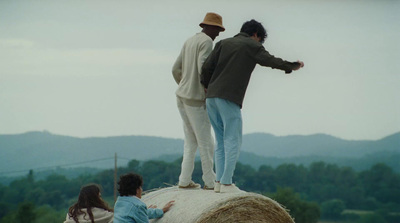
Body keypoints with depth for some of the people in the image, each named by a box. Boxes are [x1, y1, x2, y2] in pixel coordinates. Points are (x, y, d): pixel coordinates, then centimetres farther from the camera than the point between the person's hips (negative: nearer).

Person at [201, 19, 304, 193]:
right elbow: (270, 61, -5)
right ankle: (226, 183, -7)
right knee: (233, 141, -1)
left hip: (211, 98, 6)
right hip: (229, 100, -6)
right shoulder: (252, 46, 5)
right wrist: (293, 66, 9)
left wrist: (207, 86, 24)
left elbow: (207, 67, 9)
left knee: (222, 141, 13)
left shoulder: (223, 43, 18)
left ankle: (219, 182, 9)